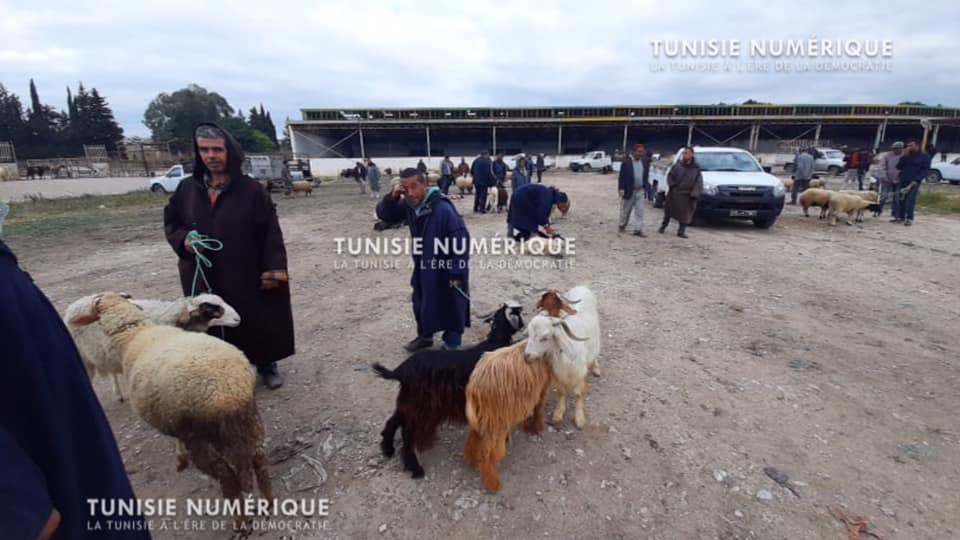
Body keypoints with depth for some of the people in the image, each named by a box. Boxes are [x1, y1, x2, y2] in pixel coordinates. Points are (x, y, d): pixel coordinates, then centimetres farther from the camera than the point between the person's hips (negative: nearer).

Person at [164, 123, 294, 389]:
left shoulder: (251, 189, -8)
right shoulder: (187, 189, 4)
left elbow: (270, 233, -9)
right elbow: (171, 223, 15)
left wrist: (273, 269, -14)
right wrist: (183, 239, -8)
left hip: (247, 275, -3)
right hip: (203, 277, 3)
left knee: (258, 320, 9)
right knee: (212, 327, 11)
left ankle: (266, 365, 30)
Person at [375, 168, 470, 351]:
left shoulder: (443, 209, -28)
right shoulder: (408, 205, -4)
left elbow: (461, 241, -27)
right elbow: (383, 214, 5)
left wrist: (457, 274, -24)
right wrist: (392, 197, -16)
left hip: (447, 270, -7)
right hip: (423, 267, 8)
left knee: (451, 307, 9)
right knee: (421, 304, 21)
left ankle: (451, 345, 27)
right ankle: (425, 336, 44)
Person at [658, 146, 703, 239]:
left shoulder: (696, 169, 2)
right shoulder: (677, 165, 2)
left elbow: (699, 184, 0)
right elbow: (670, 176, 8)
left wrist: (694, 194, -10)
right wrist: (672, 185, -7)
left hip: (687, 195, 0)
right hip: (674, 193, 0)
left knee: (685, 214, -1)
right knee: (668, 211, 9)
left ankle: (681, 231, 7)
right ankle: (663, 227, 25)